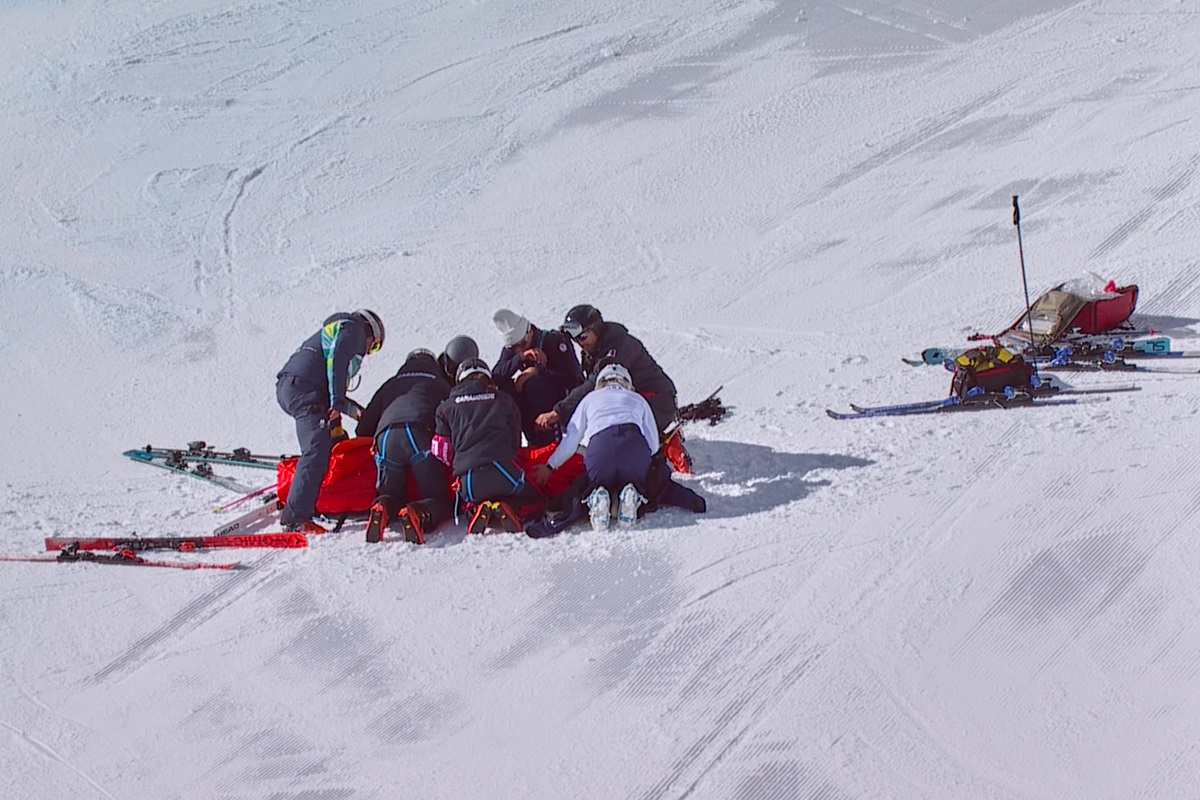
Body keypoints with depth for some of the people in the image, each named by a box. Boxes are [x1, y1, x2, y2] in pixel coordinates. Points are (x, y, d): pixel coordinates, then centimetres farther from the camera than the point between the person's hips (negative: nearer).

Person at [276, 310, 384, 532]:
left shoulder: (334, 330, 36)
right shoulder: (354, 329, 9)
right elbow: (336, 357, -11)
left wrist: (354, 409, 24)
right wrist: (337, 401, -15)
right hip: (303, 387, -10)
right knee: (317, 451, -19)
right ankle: (296, 518, -28)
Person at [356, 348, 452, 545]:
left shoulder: (391, 384, 38)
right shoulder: (440, 384, 33)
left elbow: (364, 427, 34)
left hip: (386, 435, 3)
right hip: (421, 434, -3)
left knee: (391, 495, 15)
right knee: (438, 500, 0)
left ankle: (382, 508, -22)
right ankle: (419, 513, -35)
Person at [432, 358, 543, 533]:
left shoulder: (446, 407, 18)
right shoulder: (504, 401, 19)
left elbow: (442, 453, 17)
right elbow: (515, 442, 25)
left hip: (468, 481, 2)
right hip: (502, 469, -2)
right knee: (535, 499, 21)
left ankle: (480, 508, -6)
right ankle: (505, 506, -12)